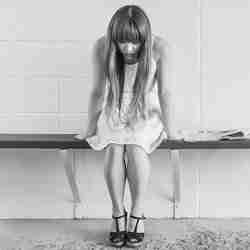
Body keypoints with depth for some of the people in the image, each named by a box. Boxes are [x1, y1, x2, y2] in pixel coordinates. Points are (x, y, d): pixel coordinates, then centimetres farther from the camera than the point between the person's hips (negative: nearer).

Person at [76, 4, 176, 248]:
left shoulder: (159, 47, -22)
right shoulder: (102, 47, -19)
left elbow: (163, 91, -15)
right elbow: (98, 91, -11)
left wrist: (167, 126, -8)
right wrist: (91, 126, -4)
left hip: (147, 115, -1)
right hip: (114, 115, 1)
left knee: (135, 148, -29)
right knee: (114, 148, -28)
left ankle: (137, 214, -18)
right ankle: (118, 214, -16)